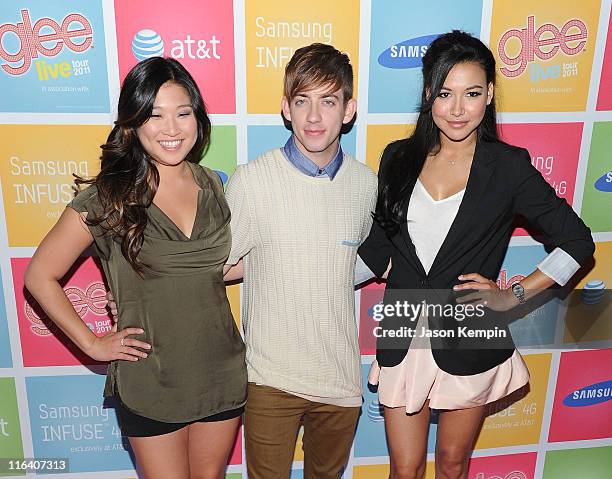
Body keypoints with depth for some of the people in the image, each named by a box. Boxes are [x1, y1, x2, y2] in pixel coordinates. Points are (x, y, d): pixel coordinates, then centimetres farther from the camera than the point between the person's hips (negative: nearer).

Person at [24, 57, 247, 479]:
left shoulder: (212, 185, -1)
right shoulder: (109, 197, -14)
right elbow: (40, 276, -5)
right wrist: (93, 344, -7)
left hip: (222, 375, 4)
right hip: (150, 385, -3)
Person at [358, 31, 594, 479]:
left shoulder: (509, 166, -8)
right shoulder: (399, 158, 0)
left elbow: (578, 242, -1)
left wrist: (514, 295, -8)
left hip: (468, 341, -1)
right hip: (402, 338, 2)